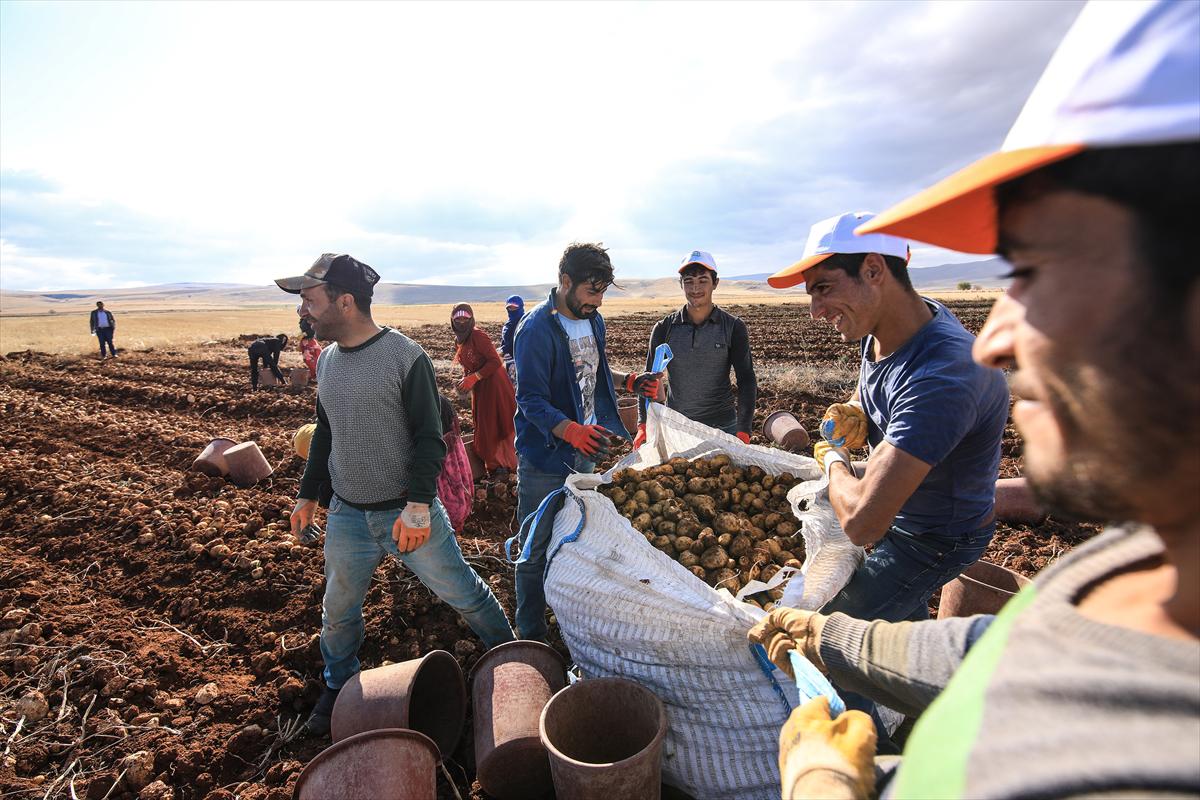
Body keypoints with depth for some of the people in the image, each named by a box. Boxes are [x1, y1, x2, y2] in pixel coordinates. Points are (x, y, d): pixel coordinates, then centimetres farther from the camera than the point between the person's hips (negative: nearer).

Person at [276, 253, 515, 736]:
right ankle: (339, 687, 43)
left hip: (409, 513, -5)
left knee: (461, 591, 8)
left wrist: (418, 506, -21)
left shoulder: (405, 356, -16)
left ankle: (508, 654, 33)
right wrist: (308, 495, 17)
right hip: (346, 516, 6)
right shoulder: (327, 360, 5)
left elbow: (430, 437, -15)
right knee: (338, 612, 17)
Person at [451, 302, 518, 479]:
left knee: (498, 425, 1)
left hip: (494, 384, -9)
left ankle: (502, 465, 14)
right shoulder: (458, 341, 7)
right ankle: (493, 464, 29)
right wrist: (465, 380, -2)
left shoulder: (478, 336, -20)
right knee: (483, 426, 15)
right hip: (479, 387, 9)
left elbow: (495, 362, -24)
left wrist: (473, 378, -23)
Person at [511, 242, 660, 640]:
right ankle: (531, 637, 23)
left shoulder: (592, 319, 5)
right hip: (546, 459, -7)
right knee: (537, 551, 5)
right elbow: (531, 401, -24)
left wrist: (629, 381, 2)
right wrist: (572, 431, -39)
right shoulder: (536, 330, -20)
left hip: (586, 450, 8)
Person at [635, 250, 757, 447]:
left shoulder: (733, 327, -2)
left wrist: (743, 432, -13)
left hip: (722, 427, -1)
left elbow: (747, 381, -3)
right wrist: (643, 425, -9)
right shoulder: (665, 328, 1)